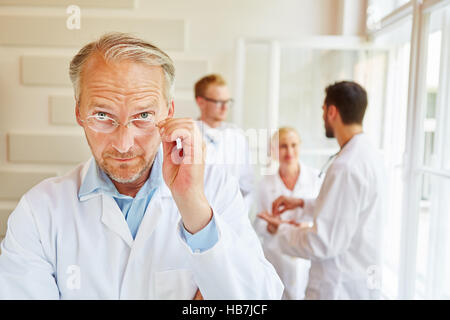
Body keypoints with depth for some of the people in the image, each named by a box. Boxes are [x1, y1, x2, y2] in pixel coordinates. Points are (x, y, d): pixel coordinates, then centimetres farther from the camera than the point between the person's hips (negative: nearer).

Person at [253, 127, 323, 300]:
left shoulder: (317, 177, -2)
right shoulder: (266, 183, 3)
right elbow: (258, 224, 7)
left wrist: (307, 227, -18)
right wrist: (271, 227, -14)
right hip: (276, 258, 1)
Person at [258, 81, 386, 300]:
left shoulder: (346, 167, -26)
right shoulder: (369, 153, 4)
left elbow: (325, 243, -24)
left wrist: (281, 229, -9)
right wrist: (303, 204, 14)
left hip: (341, 287, -9)